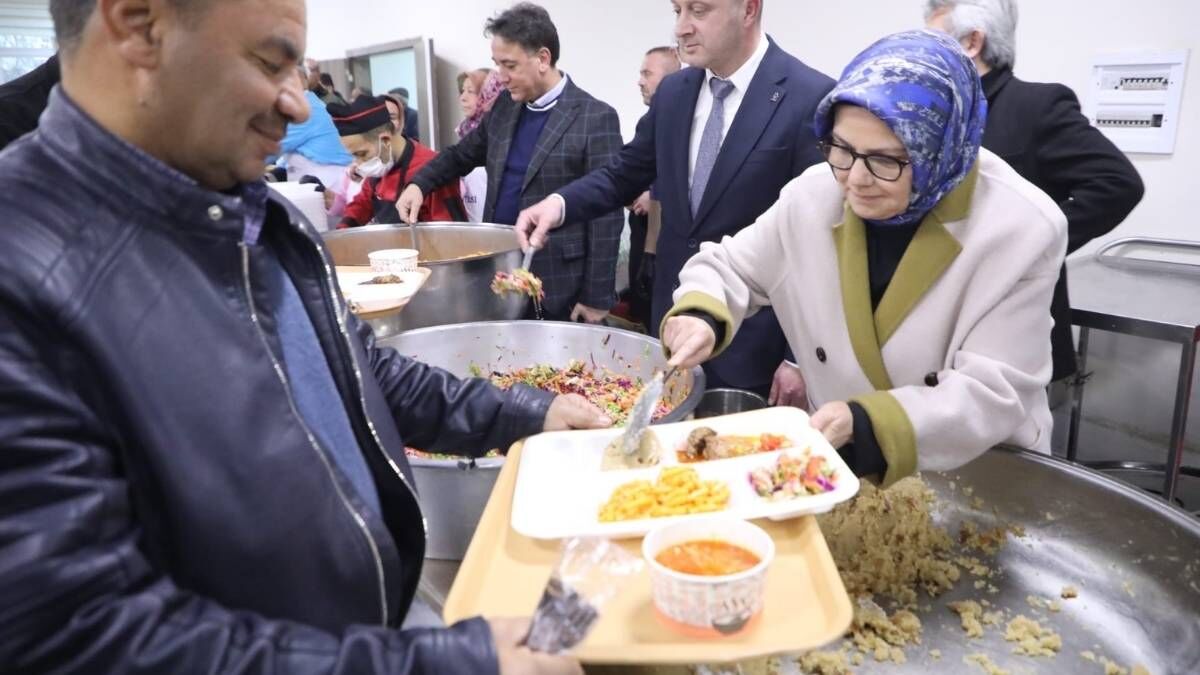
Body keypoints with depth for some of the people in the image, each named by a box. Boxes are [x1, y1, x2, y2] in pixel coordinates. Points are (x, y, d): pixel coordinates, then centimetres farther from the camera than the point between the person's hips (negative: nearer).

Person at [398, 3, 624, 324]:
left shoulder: (596, 118, -12)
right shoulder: (505, 106, 7)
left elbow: (605, 215, -13)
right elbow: (463, 154, 23)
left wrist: (596, 297, -13)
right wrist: (419, 183, 6)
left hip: (557, 286, -6)